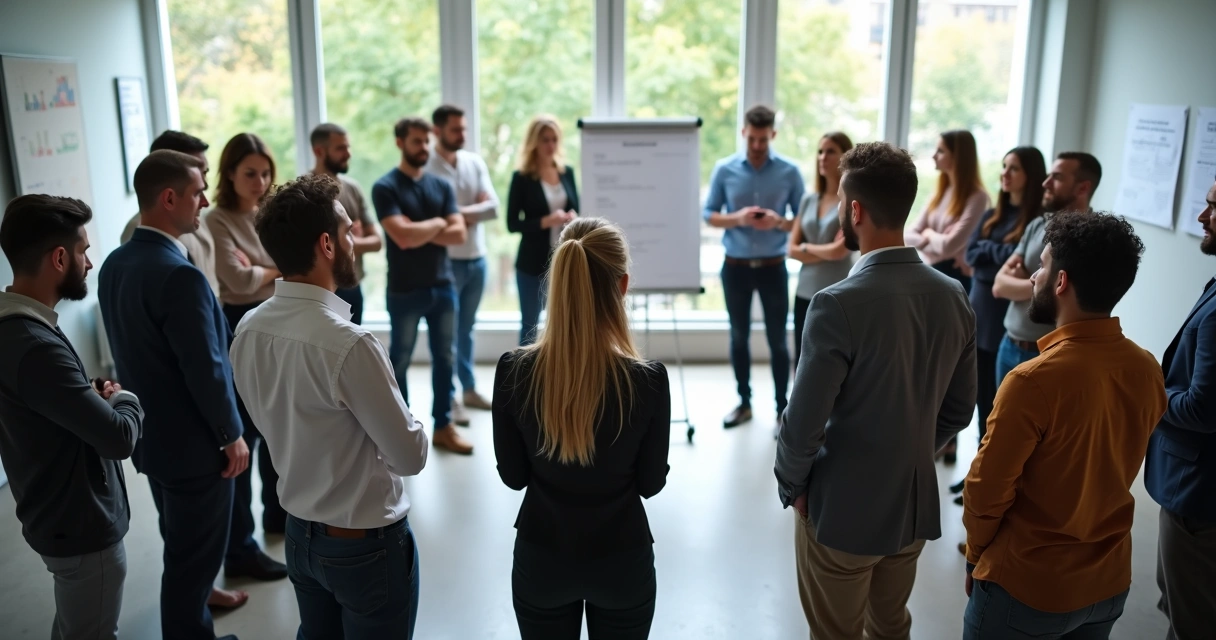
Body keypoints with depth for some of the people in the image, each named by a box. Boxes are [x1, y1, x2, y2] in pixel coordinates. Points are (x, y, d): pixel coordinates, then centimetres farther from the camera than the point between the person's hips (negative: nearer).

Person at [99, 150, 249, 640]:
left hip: (151, 437, 9)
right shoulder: (179, 275, -26)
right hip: (193, 443, -9)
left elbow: (131, 350, 10)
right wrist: (232, 434, -11)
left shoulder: (115, 264, 2)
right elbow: (206, 369, -24)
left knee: (182, 551, 25)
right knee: (193, 558, 8)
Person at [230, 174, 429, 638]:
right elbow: (410, 456, -20)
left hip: (298, 531, 7)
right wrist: (412, 428, -2)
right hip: (366, 543, -7)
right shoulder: (348, 343, -29)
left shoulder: (248, 330, -6)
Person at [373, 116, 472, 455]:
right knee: (399, 360, 9)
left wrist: (420, 231, -14)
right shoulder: (385, 187, -9)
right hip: (405, 291, -5)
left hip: (443, 287, 5)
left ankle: (443, 426, 23)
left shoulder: (441, 185, 7)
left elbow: (458, 234, -3)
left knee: (444, 357, 11)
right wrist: (437, 224, -7)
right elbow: (403, 237, -21)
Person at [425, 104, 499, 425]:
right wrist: (473, 210, -12)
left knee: (466, 328, 17)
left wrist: (461, 212, -16)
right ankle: (449, 398, 12)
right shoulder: (426, 168, -11)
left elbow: (493, 207, -2)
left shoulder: (475, 162, 6)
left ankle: (469, 389, 28)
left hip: (477, 259, 6)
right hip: (445, 262, -5)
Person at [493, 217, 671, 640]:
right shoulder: (648, 380, -21)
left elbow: (513, 475, -5)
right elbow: (651, 482, -7)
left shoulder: (513, 370, -17)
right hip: (621, 560, -1)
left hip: (540, 558, 1)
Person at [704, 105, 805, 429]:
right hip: (735, 266, 1)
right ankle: (744, 402, 25)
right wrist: (737, 218, -18)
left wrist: (779, 222, -20)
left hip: (773, 266, -1)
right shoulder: (724, 169, -2)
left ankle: (783, 408, 15)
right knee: (739, 337, 11)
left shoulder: (790, 171, -4)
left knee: (778, 341, 4)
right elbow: (709, 215, 0)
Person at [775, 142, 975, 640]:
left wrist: (790, 486, -4)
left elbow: (804, 422, -21)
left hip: (842, 509, -5)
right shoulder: (954, 296, -5)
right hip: (916, 504, 6)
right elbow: (959, 410, 3)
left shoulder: (838, 305, -26)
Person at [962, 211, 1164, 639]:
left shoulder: (1034, 380, -27)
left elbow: (987, 490, -17)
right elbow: (1108, 471, 4)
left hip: (1026, 585, -6)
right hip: (1110, 581, 6)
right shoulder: (1148, 371, -7)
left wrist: (976, 556, -1)